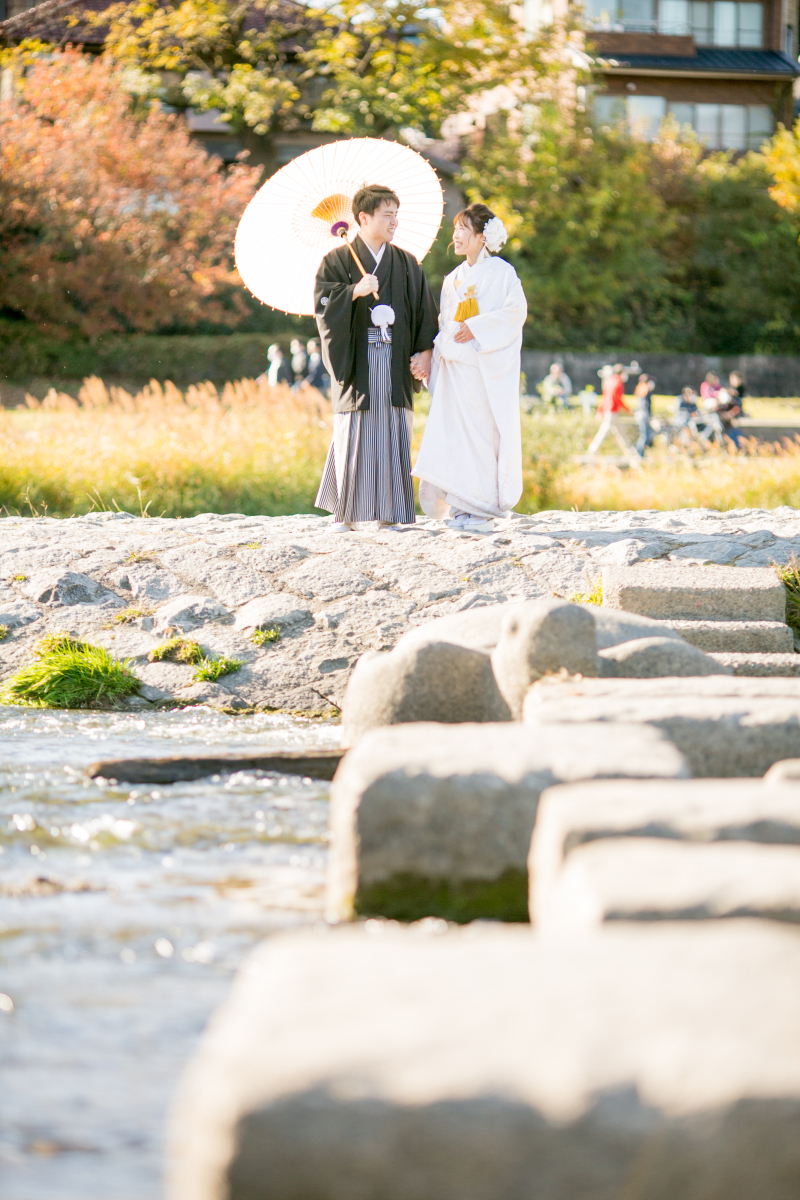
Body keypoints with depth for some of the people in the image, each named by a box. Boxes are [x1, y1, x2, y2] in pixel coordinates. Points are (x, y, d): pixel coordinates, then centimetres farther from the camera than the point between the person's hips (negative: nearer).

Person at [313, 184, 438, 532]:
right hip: (357, 357, -3)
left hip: (396, 360, 3)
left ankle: (389, 513, 3)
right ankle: (345, 513, 0)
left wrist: (424, 352, 0)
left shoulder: (407, 264, 14)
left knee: (394, 434, -1)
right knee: (354, 434, -6)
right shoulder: (337, 261, 5)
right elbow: (323, 302, -8)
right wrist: (354, 291, -23)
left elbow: (424, 312, 12)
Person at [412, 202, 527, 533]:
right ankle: (460, 506, 3)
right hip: (455, 366, 6)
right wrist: (440, 347, 5)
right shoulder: (454, 279, 18)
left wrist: (477, 327, -16)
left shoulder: (501, 273, -2)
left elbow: (515, 312, -11)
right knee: (452, 433, -1)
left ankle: (482, 509, -2)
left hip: (487, 367, -6)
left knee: (483, 431, -6)